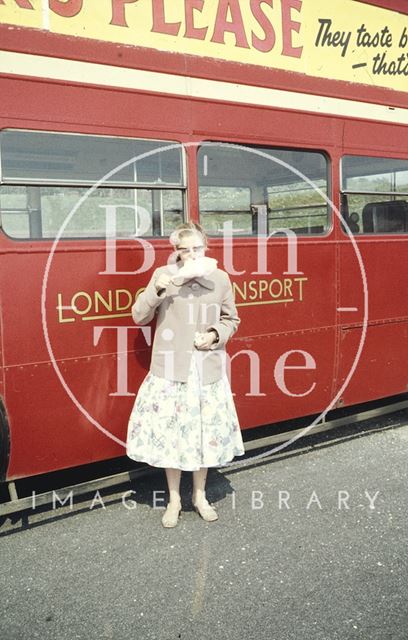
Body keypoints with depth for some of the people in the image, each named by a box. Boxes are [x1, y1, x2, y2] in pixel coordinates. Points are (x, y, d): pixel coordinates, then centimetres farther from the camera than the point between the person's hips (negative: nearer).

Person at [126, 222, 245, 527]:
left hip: (208, 370, 1)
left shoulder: (220, 278, 2)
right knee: (170, 431, 4)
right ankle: (174, 500, 24)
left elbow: (232, 319, 12)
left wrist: (215, 335, -7)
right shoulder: (163, 275, -1)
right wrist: (156, 290, -17)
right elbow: (139, 316, -2)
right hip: (171, 369, -1)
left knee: (206, 432, 9)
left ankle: (200, 496, 31)